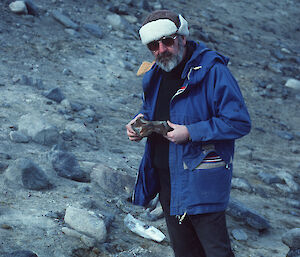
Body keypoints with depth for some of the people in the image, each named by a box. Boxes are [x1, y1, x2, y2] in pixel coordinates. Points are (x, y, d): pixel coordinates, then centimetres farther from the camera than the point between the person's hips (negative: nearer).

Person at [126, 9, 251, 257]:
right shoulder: (155, 75, 8)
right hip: (165, 178, 8)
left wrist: (191, 133, -22)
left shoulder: (212, 70, -17)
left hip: (201, 179, -7)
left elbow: (240, 122, -20)